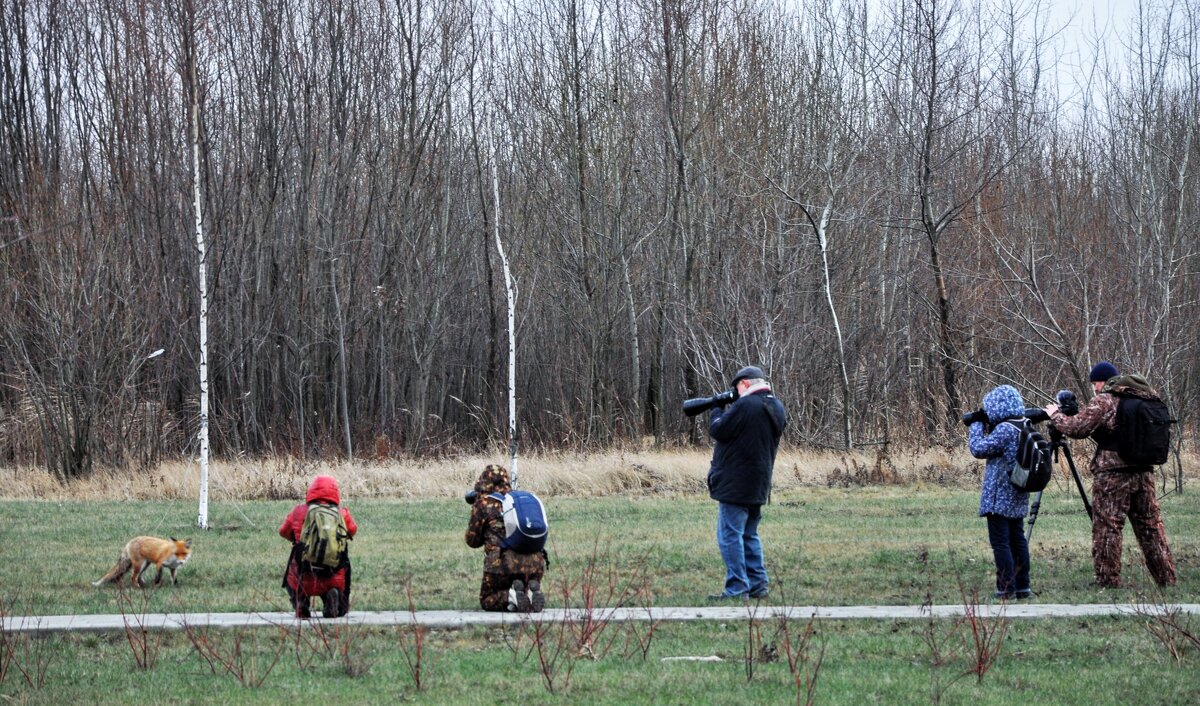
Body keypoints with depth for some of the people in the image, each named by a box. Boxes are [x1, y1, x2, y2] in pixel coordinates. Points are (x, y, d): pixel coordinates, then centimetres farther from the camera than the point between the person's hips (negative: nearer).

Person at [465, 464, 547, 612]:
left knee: (487, 600, 20)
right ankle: (534, 592, -7)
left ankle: (511, 596, -11)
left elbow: (473, 540, 13)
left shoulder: (483, 503, 5)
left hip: (502, 562, -3)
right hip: (534, 563, 3)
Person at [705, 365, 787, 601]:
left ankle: (736, 589, -7)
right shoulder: (777, 408, 11)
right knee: (749, 535, 18)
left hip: (735, 484, -9)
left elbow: (718, 431, -13)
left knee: (730, 535, -5)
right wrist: (726, 411, 12)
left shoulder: (745, 405, -18)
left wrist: (716, 411, 5)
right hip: (758, 485, 9)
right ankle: (758, 584, 17)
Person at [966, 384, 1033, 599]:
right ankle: (1022, 586, 17)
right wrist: (987, 428, 10)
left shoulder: (1003, 430, -19)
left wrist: (976, 425, -2)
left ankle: (1006, 589, -6)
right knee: (1017, 539, 14)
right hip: (1018, 498, 9)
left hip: (999, 497, -9)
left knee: (1000, 542, -5)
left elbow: (979, 449, -15)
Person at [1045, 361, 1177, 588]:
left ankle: (1108, 584, -2)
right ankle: (1168, 581, 12)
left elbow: (1077, 428, -14)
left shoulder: (1104, 401, -8)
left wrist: (1055, 415, 4)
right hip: (1145, 472, 7)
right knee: (1151, 527, 12)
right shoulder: (1146, 397, 13)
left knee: (1107, 529, -1)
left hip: (1113, 475, -6)